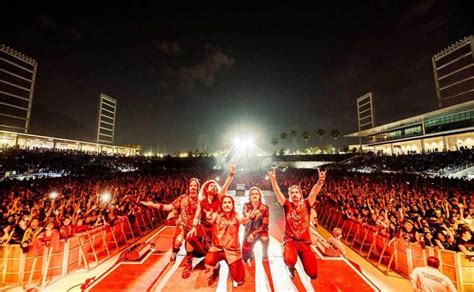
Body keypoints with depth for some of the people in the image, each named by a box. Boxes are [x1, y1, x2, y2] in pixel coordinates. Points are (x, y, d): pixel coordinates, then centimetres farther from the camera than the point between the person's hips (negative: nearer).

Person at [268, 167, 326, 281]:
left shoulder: (306, 204, 0)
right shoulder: (287, 204, -3)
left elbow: (314, 192, -15)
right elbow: (277, 192, -15)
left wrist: (321, 180, -30)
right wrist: (273, 179, -30)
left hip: (304, 242, 2)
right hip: (290, 240, -2)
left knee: (313, 274, -2)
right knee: (290, 260, -31)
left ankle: (301, 255, 32)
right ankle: (291, 267, 10)